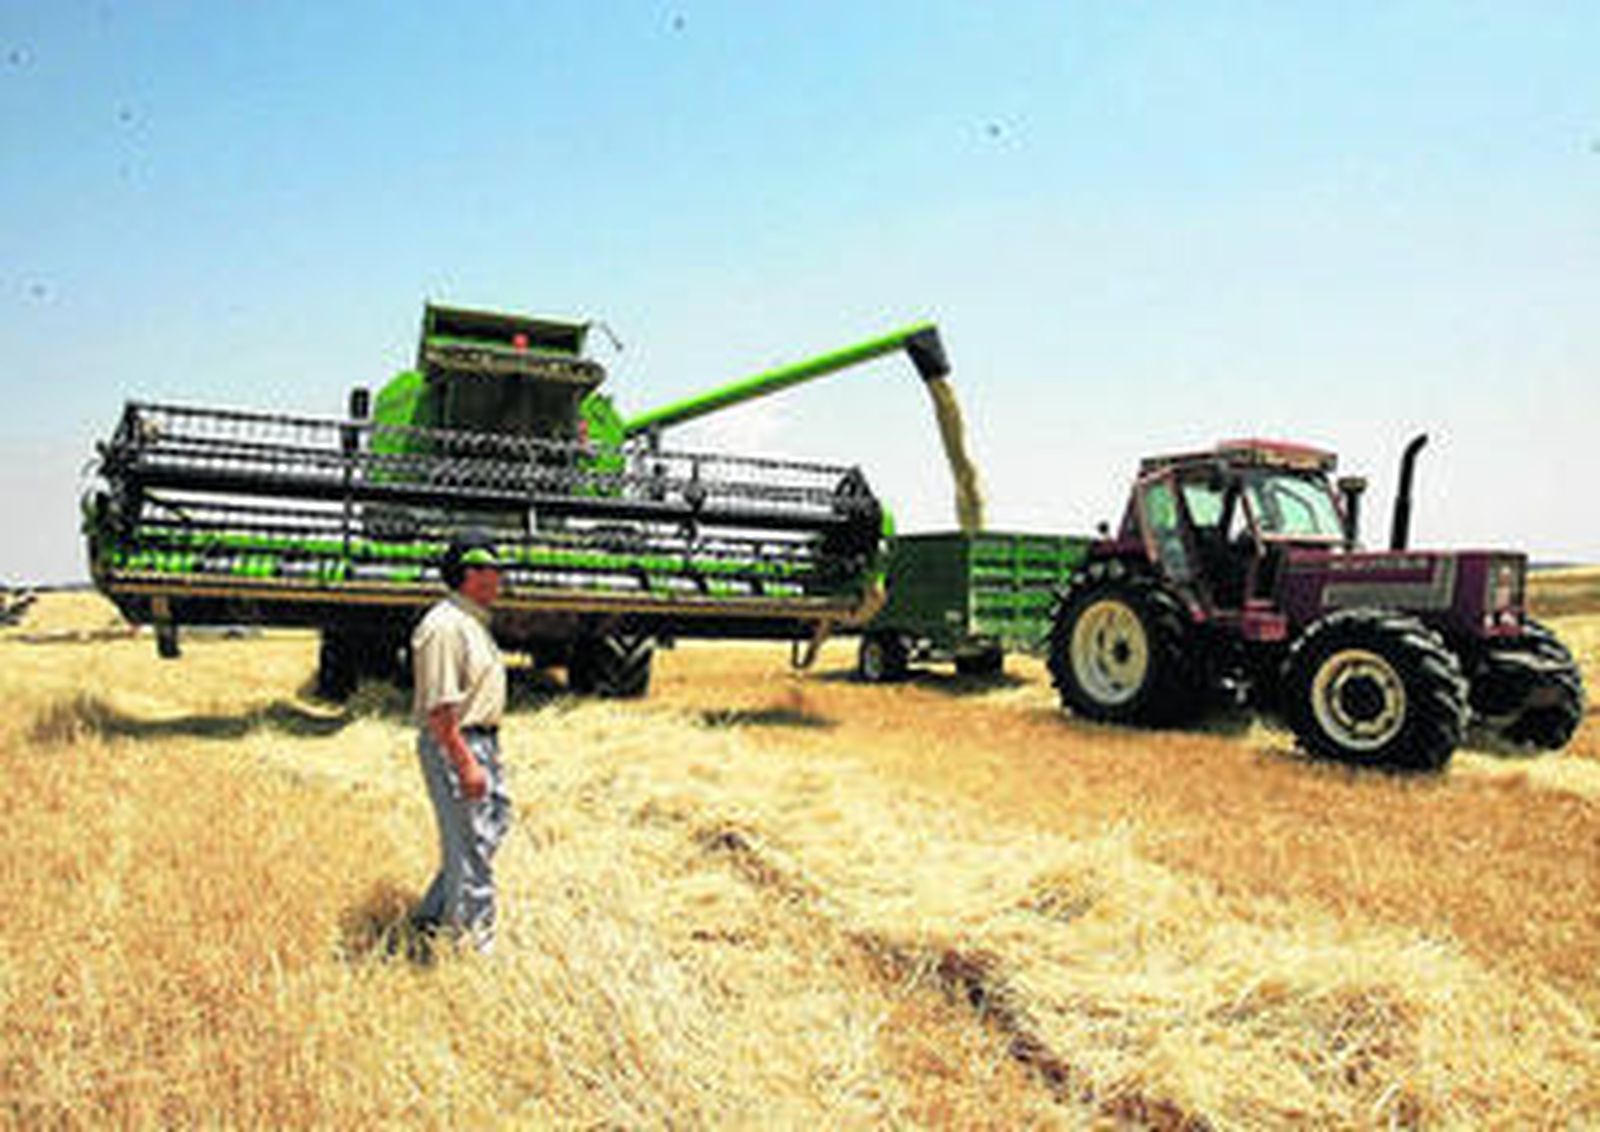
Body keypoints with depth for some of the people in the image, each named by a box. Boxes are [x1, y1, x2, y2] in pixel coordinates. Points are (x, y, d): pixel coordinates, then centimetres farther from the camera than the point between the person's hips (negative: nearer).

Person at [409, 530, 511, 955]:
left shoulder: (475, 622, 14)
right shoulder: (445, 625, -19)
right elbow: (438, 706, -23)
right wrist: (465, 762, -25)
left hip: (483, 741, 11)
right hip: (454, 745, -11)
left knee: (494, 824, 19)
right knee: (469, 847, -2)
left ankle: (432, 918, 31)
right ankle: (475, 947, 11)